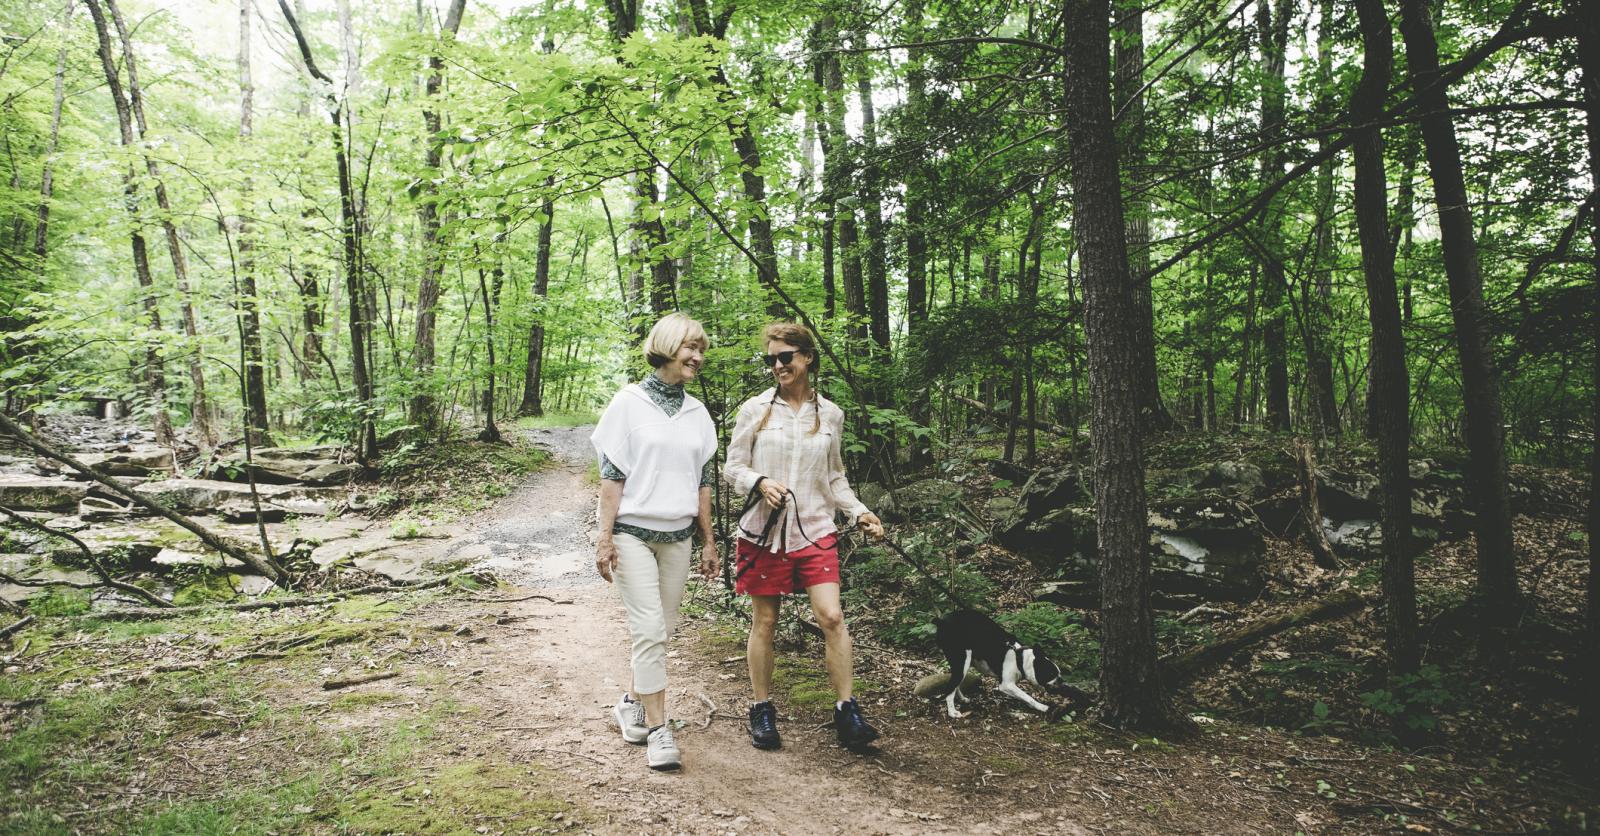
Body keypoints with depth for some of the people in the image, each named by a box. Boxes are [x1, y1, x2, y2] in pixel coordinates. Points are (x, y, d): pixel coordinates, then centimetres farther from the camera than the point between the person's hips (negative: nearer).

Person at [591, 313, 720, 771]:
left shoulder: (697, 412, 8)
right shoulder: (630, 402, -5)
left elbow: (702, 480, 12)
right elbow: (612, 474, -6)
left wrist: (708, 540, 12)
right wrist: (606, 536, -10)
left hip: (678, 535, 5)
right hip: (634, 531, -5)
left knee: (661, 628, 9)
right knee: (649, 630, -8)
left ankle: (633, 702, 29)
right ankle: (658, 728, -1)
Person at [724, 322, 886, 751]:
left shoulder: (830, 414, 7)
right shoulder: (755, 409, 0)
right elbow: (732, 468, 2)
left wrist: (858, 511, 2)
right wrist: (760, 482, -18)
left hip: (815, 530, 1)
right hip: (764, 531, -1)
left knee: (831, 616, -10)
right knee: (764, 622, 7)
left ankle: (847, 710, 3)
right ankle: (761, 709, 23)